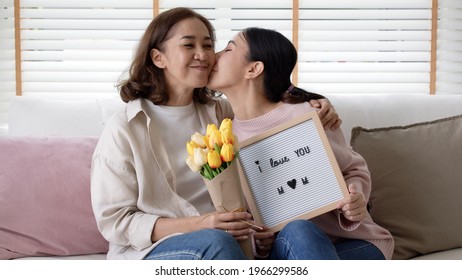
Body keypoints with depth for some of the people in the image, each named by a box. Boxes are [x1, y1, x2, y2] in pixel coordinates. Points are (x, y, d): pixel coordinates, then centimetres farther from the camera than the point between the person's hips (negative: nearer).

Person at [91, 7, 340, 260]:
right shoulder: (123, 130, -5)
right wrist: (195, 225, -19)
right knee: (216, 241, -37)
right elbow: (114, 221, -6)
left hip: (229, 238, 4)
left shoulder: (221, 113, 11)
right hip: (150, 251, -4)